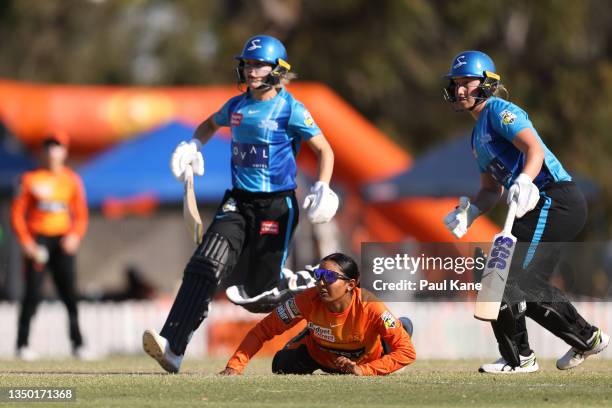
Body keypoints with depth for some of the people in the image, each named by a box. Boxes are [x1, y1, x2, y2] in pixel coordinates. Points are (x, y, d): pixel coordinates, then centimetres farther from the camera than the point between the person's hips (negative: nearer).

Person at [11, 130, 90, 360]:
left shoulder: (72, 180, 8)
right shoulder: (31, 179, 1)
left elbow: (81, 214, 11)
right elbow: (17, 213, 0)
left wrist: (75, 236, -8)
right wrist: (26, 242, -11)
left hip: (63, 242, 2)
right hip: (37, 240, -2)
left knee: (69, 293, -3)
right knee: (33, 294, -7)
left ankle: (77, 344, 0)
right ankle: (22, 345, -4)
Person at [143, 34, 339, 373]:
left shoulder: (290, 110, -7)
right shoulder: (237, 106, 9)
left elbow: (324, 150, -4)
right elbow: (211, 124, 32)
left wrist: (322, 190, -19)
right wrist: (193, 146, 14)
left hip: (276, 206, -4)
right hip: (238, 203, 4)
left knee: (259, 295, 1)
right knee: (204, 268, -17)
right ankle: (172, 348, -27)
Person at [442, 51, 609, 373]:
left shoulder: (499, 111, -5)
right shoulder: (478, 135, 24)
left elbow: (534, 148, -20)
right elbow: (491, 189, 26)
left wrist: (524, 181, -38)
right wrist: (469, 211, 6)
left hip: (555, 199, -10)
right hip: (545, 208, 10)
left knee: (506, 278, -14)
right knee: (528, 285, 16)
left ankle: (518, 358, -9)